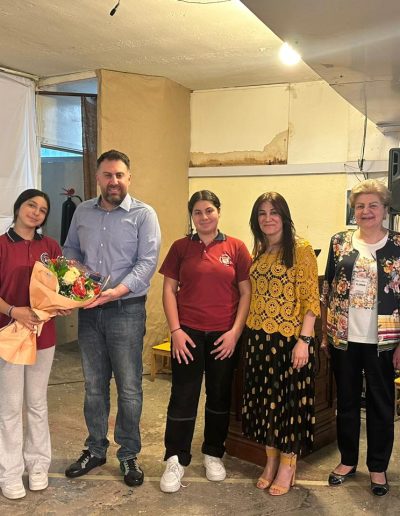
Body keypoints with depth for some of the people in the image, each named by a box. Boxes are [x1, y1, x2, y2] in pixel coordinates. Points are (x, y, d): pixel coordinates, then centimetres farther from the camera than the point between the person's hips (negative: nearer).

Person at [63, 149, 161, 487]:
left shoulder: (143, 215, -6)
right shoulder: (82, 212, 10)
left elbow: (148, 261, -13)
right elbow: (71, 249, 18)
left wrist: (118, 291, -25)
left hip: (126, 310, -4)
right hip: (89, 310, 4)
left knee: (129, 388, 4)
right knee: (94, 385, 15)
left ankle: (129, 454, 22)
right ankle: (95, 449, 31)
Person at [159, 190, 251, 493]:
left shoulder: (236, 248, 1)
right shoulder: (181, 247, 2)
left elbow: (246, 292, 1)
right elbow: (169, 289, 2)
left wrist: (235, 331, -7)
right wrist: (176, 330, -7)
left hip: (224, 335, 1)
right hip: (188, 333, 0)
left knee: (220, 397, 13)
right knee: (183, 397, 3)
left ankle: (214, 454, 31)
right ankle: (176, 460, 17)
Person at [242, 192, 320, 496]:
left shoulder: (300, 249, -9)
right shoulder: (258, 252, 10)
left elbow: (311, 299, -12)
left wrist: (304, 340, -18)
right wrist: (246, 332, 8)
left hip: (289, 338, -6)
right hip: (259, 338, 6)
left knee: (289, 400, 6)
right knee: (264, 399, 14)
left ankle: (288, 467, 23)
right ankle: (271, 461, 31)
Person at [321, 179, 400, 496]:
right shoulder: (340, 242, 3)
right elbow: (327, 291, 6)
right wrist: (324, 333, 4)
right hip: (344, 338, 2)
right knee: (346, 401, 14)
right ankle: (347, 460, 31)